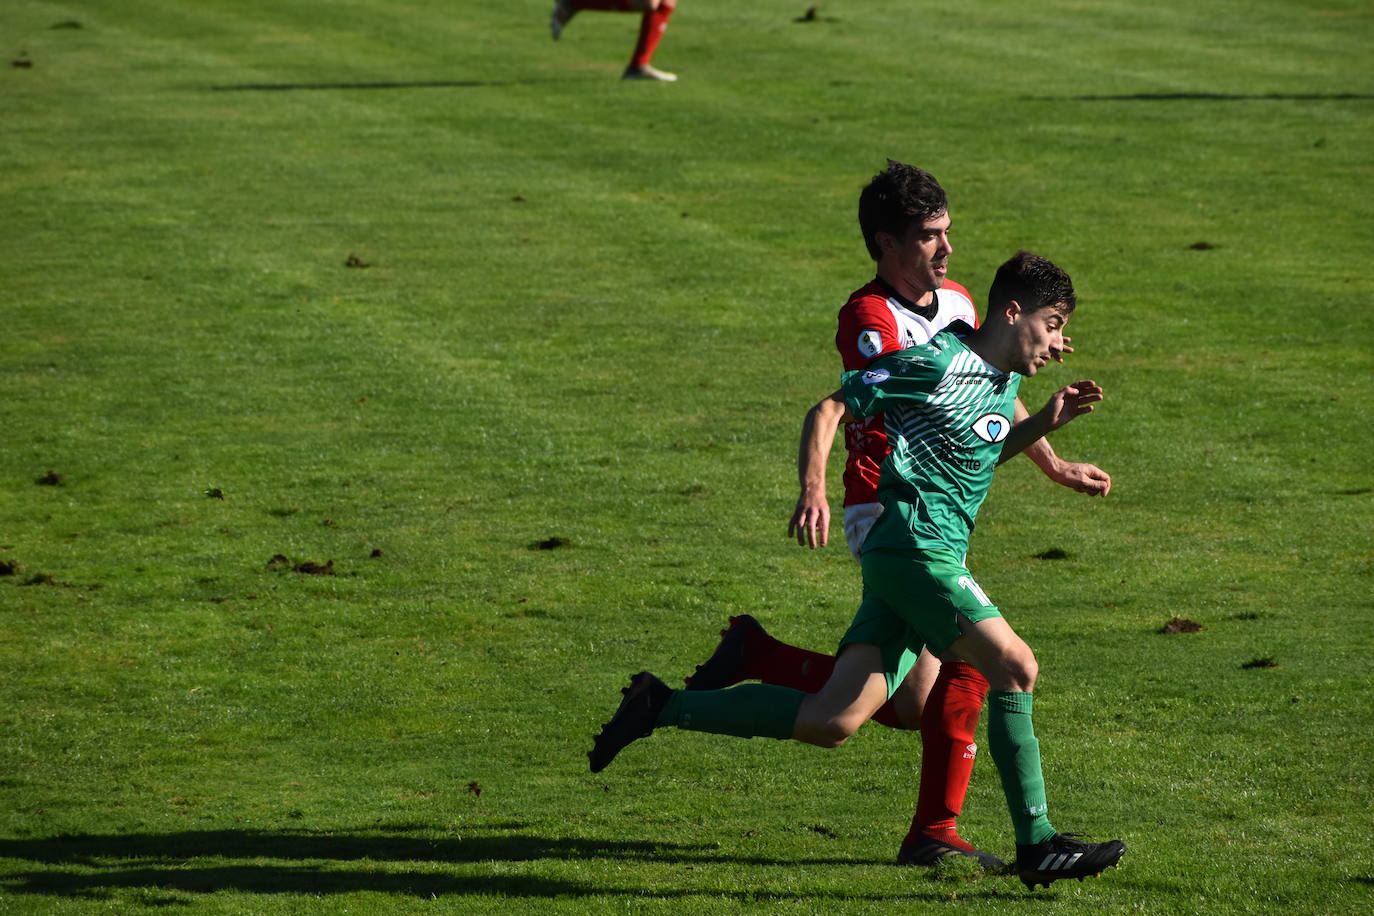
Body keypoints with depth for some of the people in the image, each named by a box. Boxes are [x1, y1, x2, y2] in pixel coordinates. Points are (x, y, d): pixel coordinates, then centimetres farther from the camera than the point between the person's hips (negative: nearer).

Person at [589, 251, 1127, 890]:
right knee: (1015, 667, -15)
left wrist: (1046, 421, 19)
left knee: (832, 722, -1)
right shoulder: (937, 362, -10)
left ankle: (663, 706, 7)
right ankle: (1037, 844, -9)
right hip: (913, 546, -9)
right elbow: (833, 405, -7)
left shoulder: (1004, 378, 18)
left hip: (927, 560, 9)